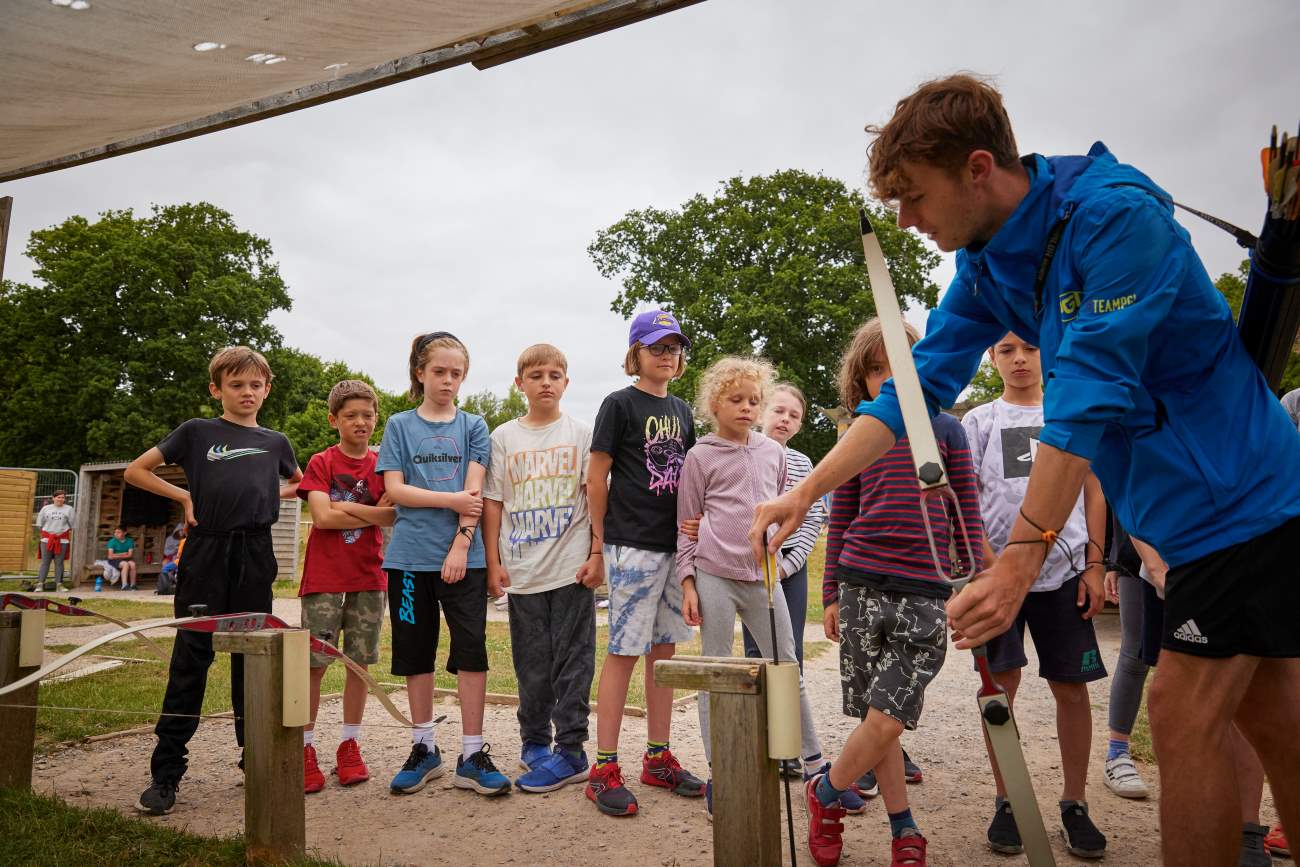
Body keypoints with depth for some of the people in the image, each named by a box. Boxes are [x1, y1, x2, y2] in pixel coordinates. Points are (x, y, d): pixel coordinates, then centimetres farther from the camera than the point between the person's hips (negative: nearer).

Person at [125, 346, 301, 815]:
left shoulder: (276, 442, 12)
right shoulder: (197, 432, 5)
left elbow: (300, 483, 30)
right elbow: (135, 471, 9)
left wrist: (274, 494, 10)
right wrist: (184, 496, -1)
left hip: (254, 555, 2)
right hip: (206, 553, -2)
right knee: (190, 658, -2)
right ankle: (165, 772, 5)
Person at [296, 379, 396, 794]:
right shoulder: (321, 463, 1)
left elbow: (393, 516, -4)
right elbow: (322, 517, -12)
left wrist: (345, 507, -12)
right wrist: (372, 515, -8)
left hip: (369, 578, 3)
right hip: (324, 577, -2)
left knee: (360, 662, 7)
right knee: (314, 663, -2)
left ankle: (349, 745, 18)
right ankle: (305, 748, 9)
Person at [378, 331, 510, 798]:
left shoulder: (473, 426, 7)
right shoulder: (399, 426, 8)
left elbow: (474, 492, -2)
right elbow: (395, 490, -2)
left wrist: (461, 545, -12)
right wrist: (451, 500, -11)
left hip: (463, 555, -1)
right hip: (410, 557, 1)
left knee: (471, 650, -4)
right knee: (415, 652, 8)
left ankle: (472, 755, 6)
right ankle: (424, 749, 22)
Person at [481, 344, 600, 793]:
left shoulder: (581, 434, 4)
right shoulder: (503, 437, 8)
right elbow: (493, 503, 7)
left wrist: (597, 554, -5)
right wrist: (493, 563, 2)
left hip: (572, 568, -2)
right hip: (523, 571, 2)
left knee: (573, 662, 1)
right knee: (531, 665, 11)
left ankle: (570, 750, 8)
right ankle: (534, 741, 27)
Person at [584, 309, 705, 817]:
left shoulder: (682, 412, 15)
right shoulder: (619, 405, -4)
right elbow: (596, 478, -5)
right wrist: (600, 541, -5)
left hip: (675, 544, 6)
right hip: (632, 545, -6)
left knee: (664, 650, 11)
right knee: (624, 651, -4)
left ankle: (658, 758, 22)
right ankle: (605, 769, 5)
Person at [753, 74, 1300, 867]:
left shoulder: (1117, 214, -23)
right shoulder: (986, 266, 3)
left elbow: (1085, 398, -28)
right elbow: (918, 389, 2)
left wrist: (1020, 562, -28)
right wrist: (805, 494, -4)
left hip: (1236, 495, -8)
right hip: (1199, 509, 8)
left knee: (1185, 715, -5)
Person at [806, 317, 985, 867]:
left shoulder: (945, 429, 6)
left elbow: (968, 517, 6)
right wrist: (830, 595, 10)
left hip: (925, 595, -2)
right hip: (861, 589, 2)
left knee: (887, 718, -9)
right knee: (876, 718, 4)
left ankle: (827, 794, 15)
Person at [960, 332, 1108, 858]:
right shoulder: (979, 422, 7)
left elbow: (1094, 494, 11)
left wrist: (1094, 565, 2)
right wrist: (991, 564, -9)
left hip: (1065, 572, 1)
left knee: (1072, 687, 4)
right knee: (1000, 685, 1)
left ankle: (1075, 804, 18)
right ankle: (1006, 802, 14)